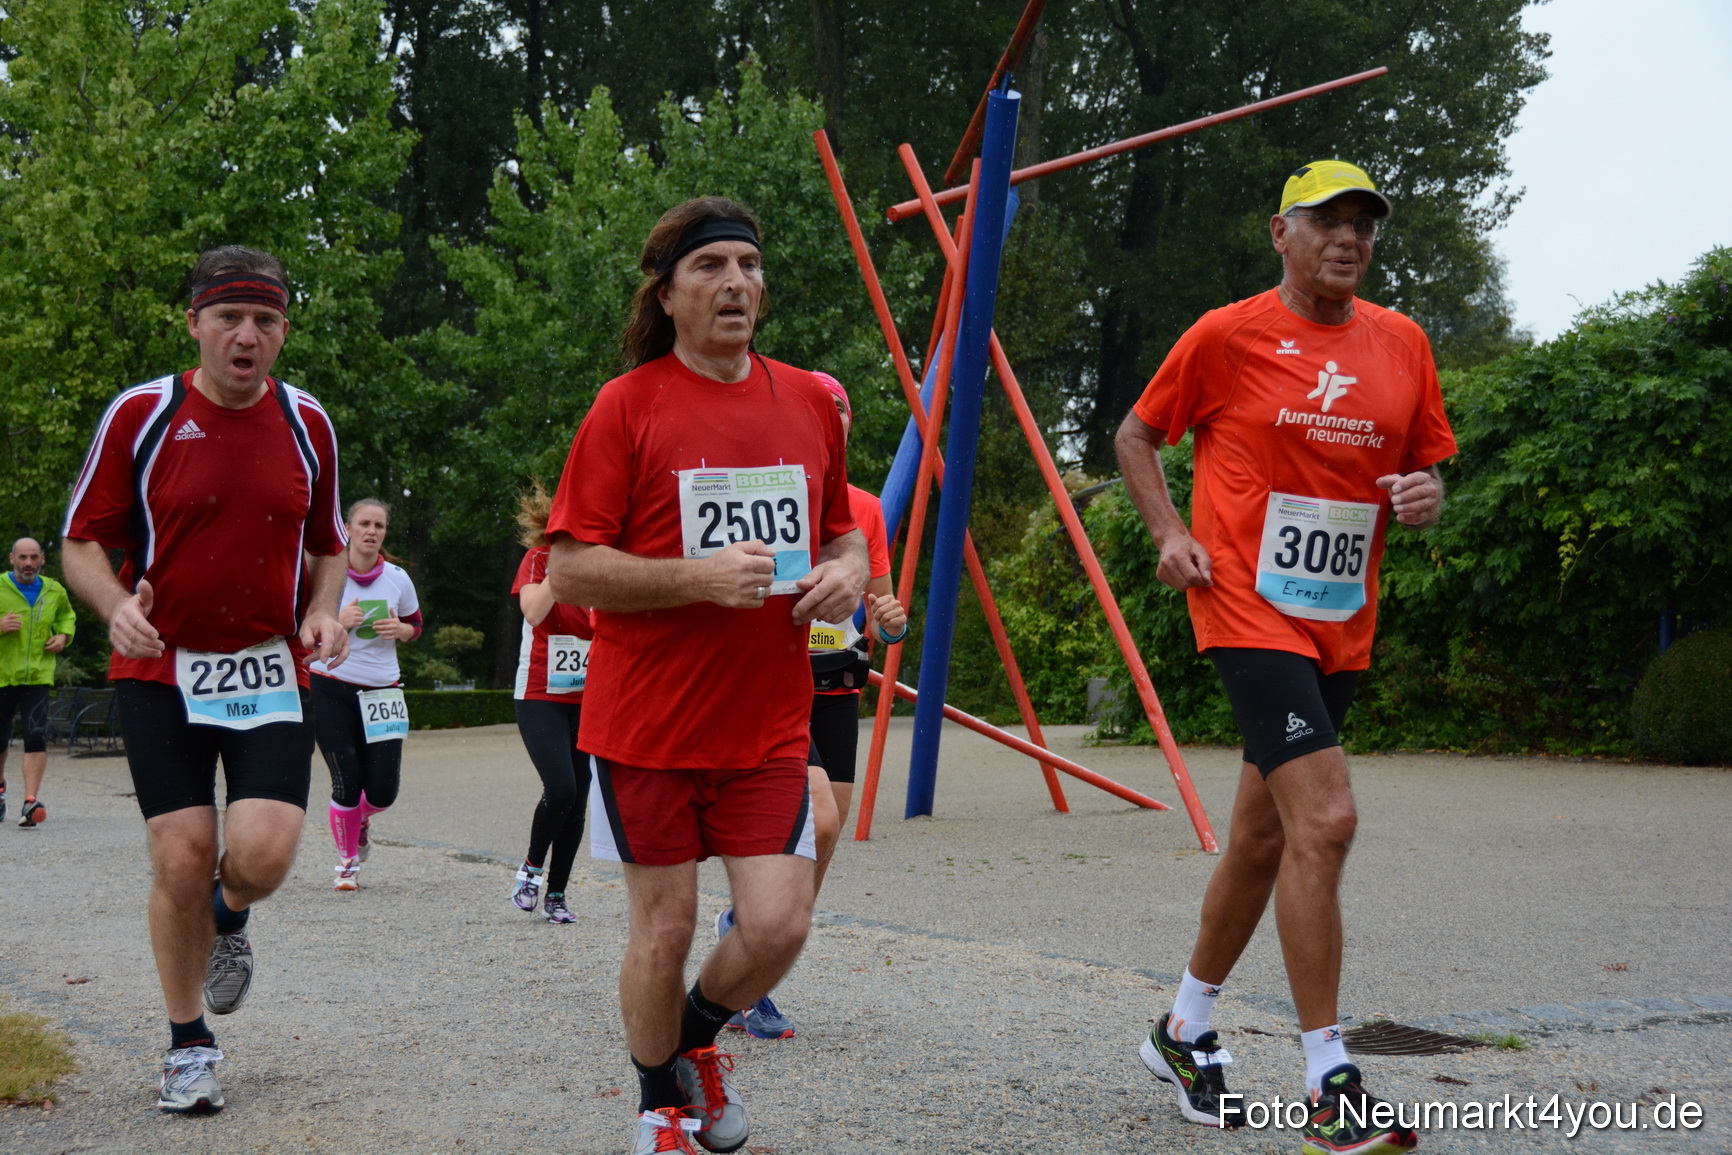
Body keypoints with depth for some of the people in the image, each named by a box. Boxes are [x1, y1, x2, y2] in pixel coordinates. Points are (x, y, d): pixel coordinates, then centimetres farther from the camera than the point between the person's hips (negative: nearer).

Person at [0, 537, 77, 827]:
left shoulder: (55, 592, 7)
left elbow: (67, 616, 28)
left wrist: (63, 636, 8)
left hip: (38, 676, 1)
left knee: (36, 736, -15)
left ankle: (30, 802, -18)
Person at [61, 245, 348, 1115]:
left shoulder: (307, 423, 4)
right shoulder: (139, 414, -4)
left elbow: (326, 546, 16)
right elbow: (84, 542, 0)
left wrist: (322, 614, -4)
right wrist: (116, 605, -21)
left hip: (270, 671, 1)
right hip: (161, 670, -1)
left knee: (263, 854, -15)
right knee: (181, 860, -5)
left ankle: (228, 918, 24)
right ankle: (188, 1044, 17)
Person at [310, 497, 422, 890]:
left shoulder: (397, 578, 2)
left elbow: (415, 625, 16)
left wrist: (399, 630, -6)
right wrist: (337, 621, -18)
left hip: (382, 690, 2)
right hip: (331, 688, -2)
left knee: (382, 791, -3)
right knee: (346, 783, -5)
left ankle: (362, 820, 34)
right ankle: (347, 862, 19)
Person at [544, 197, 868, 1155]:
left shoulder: (810, 401, 8)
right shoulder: (626, 407, -6)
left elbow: (840, 532, 21)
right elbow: (568, 573, -9)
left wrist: (847, 572, -3)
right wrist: (698, 577, -22)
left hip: (768, 724, 3)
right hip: (647, 723, -3)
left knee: (778, 924, -4)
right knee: (664, 930, 5)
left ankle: (696, 1039, 29)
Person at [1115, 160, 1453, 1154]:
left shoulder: (1402, 344, 9)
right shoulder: (1227, 336, -3)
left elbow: (1429, 471, 17)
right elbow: (1138, 437, 9)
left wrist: (1425, 498, -6)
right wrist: (1170, 532, -6)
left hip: (1343, 626, 6)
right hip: (1252, 610, -6)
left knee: (1264, 837, 15)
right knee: (1325, 819, -19)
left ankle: (1186, 1030, 33)